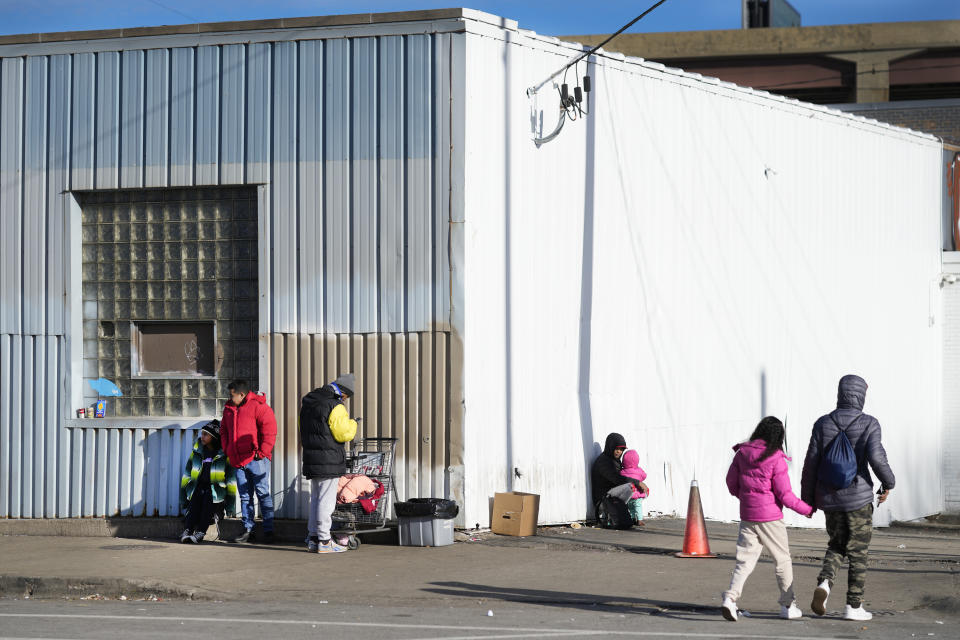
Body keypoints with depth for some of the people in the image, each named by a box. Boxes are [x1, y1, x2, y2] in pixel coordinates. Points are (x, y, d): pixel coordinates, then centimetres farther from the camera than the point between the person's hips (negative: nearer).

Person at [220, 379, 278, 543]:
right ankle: (248, 530, 14)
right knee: (245, 496, 9)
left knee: (263, 494, -4)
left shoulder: (258, 406, -7)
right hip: (238, 461, 7)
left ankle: (268, 531, -2)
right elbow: (224, 430, 27)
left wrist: (262, 452, -14)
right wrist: (227, 450, 15)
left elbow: (269, 431, -11)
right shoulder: (229, 409, 16)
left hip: (256, 459, -7)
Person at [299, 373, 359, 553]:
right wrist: (352, 423, 2)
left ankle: (312, 538, 20)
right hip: (329, 461, -8)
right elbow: (344, 434, -16)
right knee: (326, 500, -3)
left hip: (311, 458, 8)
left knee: (315, 498, 17)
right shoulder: (335, 407, -15)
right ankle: (324, 541, -1)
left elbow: (304, 430, 19)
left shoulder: (307, 402, 12)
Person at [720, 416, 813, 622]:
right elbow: (785, 494, -11)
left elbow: (731, 483, 10)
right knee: (782, 560, 10)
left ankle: (730, 597, -15)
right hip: (770, 518, -4)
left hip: (747, 516, 4)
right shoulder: (776, 459, -12)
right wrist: (806, 509, 1)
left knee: (745, 560, 5)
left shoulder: (742, 453, 2)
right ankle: (788, 606, 17)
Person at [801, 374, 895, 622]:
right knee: (858, 552, 8)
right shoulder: (868, 424, -8)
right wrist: (888, 483, -1)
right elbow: (876, 456, -19)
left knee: (836, 545, 20)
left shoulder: (823, 423, 1)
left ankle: (824, 582, -7)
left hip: (829, 497, 3)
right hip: (858, 498, -3)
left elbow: (811, 462, 0)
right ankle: (854, 606, 10)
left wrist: (807, 498, 8)